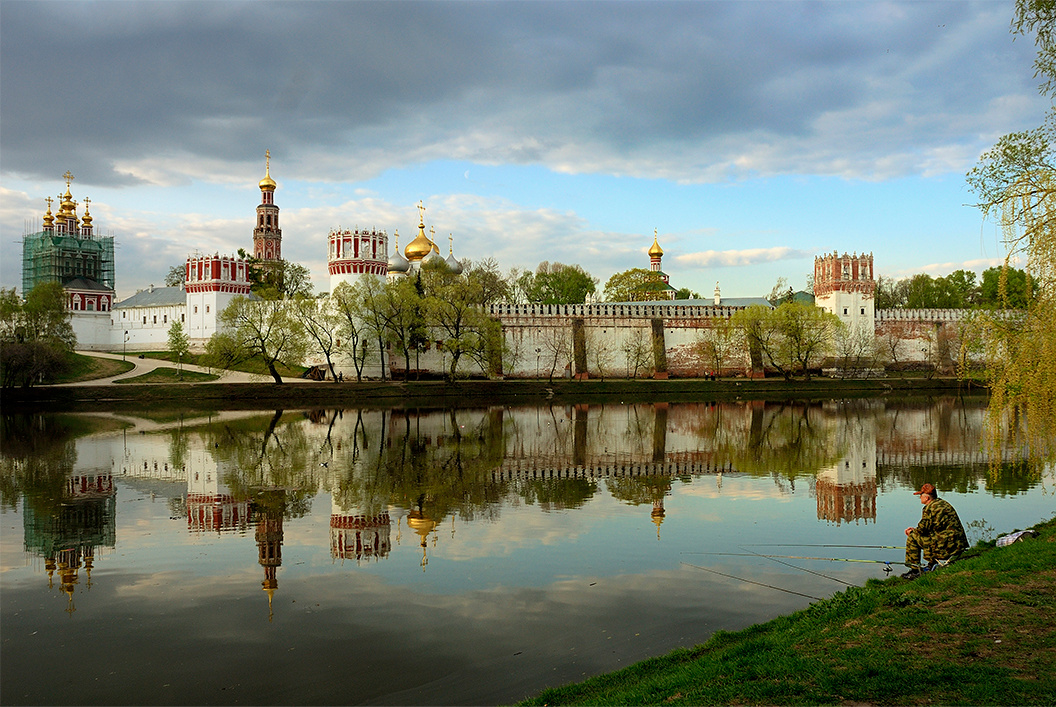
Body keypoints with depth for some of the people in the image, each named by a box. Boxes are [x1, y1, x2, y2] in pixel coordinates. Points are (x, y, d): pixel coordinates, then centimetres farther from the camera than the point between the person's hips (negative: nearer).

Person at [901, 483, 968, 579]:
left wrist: (912, 532, 10)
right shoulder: (943, 503, 16)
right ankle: (932, 564, 26)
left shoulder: (929, 509, -13)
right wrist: (915, 530, 20)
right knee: (926, 536, 29)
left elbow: (922, 529, -11)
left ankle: (915, 571, 1)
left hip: (947, 546, -10)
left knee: (912, 538, -1)